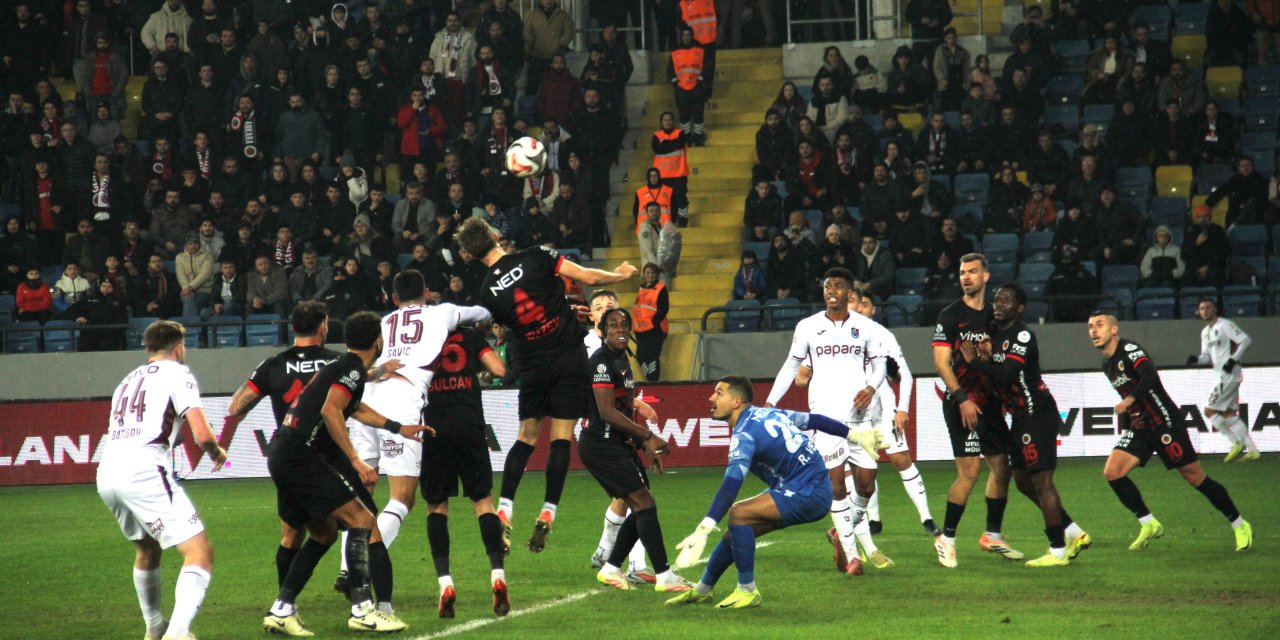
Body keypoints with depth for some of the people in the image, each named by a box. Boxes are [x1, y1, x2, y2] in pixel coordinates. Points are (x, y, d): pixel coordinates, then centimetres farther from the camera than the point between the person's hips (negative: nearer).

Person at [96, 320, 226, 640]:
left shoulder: (129, 379, 27)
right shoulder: (177, 373, 6)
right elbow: (202, 434, -5)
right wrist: (217, 452, 16)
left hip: (106, 473, 8)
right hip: (143, 470, -8)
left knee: (147, 550, 31)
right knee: (200, 552, -8)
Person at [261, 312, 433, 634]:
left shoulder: (339, 367, 23)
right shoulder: (354, 369, -8)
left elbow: (355, 408, 40)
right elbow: (330, 410, -22)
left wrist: (398, 428, 48)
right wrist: (355, 460, -23)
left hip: (281, 456, 10)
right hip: (302, 457, -10)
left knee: (324, 533, 18)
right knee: (361, 520, -9)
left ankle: (281, 610, 14)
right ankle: (363, 610, -14)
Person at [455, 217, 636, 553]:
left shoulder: (487, 292, -1)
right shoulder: (536, 258, -9)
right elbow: (588, 277, -9)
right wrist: (620, 274, 12)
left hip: (534, 366, 2)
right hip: (570, 355, -1)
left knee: (526, 436, 14)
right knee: (561, 437, 2)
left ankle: (504, 509, 5)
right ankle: (548, 513, -3)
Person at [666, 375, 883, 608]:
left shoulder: (745, 434, -19)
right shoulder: (764, 413, 9)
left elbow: (731, 484, -32)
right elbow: (814, 420, 17)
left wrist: (703, 530, -39)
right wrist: (856, 435, 31)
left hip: (808, 495, -10)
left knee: (738, 513, -22)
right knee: (737, 528, 12)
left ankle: (747, 592, -11)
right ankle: (702, 590, 28)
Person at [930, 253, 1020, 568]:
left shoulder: (993, 316, 12)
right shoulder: (950, 316, -6)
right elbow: (941, 362, -11)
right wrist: (962, 399, -19)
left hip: (989, 402, 7)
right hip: (962, 404, -7)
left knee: (1002, 467, 9)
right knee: (968, 472, -12)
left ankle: (992, 535, 23)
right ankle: (946, 539, -1)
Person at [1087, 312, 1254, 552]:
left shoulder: (1129, 350, -14)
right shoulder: (1107, 365, 13)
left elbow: (1150, 375, -32)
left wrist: (1130, 399, -41)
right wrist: (1124, 430, 23)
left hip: (1164, 424, -8)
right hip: (1139, 429, 8)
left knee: (1195, 477, -2)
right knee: (1112, 472, -9)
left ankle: (1239, 525, 13)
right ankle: (1149, 525, 0)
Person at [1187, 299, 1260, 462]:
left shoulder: (1225, 325, -9)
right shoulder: (1205, 332, 17)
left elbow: (1246, 340, -16)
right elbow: (1207, 357, 19)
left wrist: (1234, 359, -23)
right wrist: (1196, 359, -3)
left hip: (1229, 374, -9)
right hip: (1221, 376, 9)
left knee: (1209, 410, -9)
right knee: (1229, 414, 8)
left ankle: (1235, 443, -3)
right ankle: (1252, 450, 9)